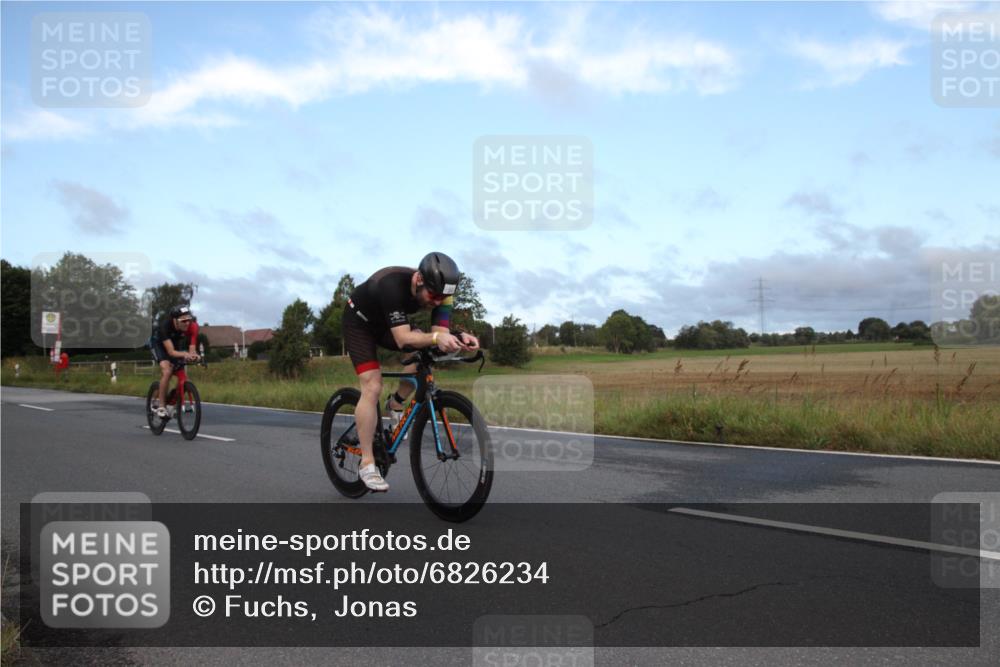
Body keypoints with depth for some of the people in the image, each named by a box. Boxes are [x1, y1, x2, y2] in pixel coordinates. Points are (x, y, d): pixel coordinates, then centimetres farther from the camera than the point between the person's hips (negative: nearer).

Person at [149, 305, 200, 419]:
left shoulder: (192, 326, -30)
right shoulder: (164, 325, -39)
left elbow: (192, 349, -29)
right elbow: (171, 352, -44)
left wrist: (193, 355, -52)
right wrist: (184, 354, -62)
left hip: (176, 341, 4)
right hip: (158, 342, -4)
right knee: (167, 371, -25)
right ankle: (161, 406, -16)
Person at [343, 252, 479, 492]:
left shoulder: (439, 293, -23)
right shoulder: (393, 285, -41)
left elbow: (439, 331, -28)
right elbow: (403, 339, -46)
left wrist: (458, 339, -50)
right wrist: (436, 338, -62)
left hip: (386, 323, 6)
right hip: (359, 321, -6)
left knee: (427, 351, -19)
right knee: (372, 387, -18)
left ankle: (396, 405, 4)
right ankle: (367, 464, -10)